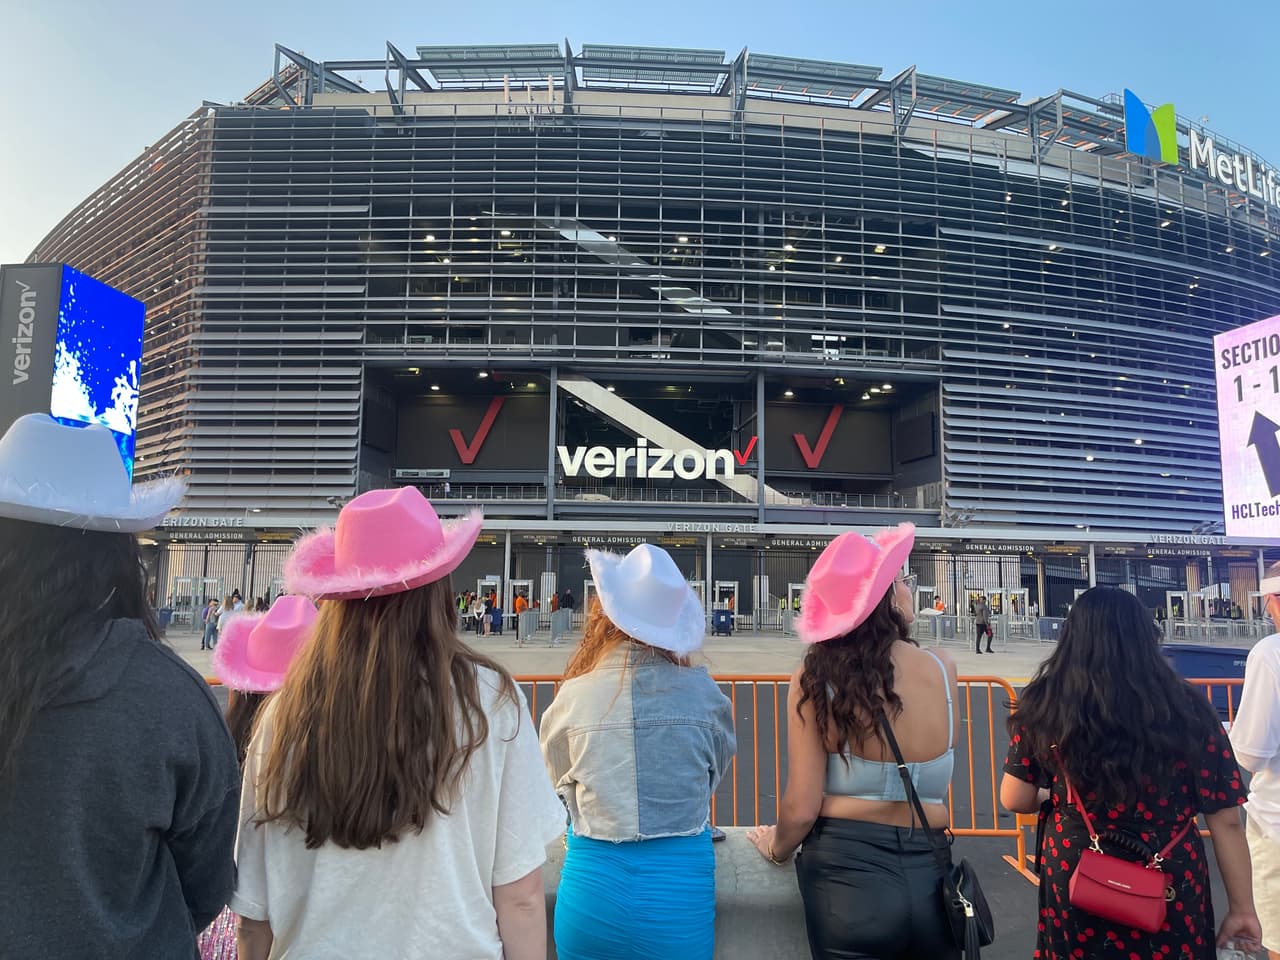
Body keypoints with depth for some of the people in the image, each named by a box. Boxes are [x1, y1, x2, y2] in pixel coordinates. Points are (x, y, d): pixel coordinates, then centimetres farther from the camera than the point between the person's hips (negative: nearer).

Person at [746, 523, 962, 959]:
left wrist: (776, 848, 11)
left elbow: (802, 809, -10)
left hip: (847, 872, -2)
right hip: (929, 874, 2)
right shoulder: (941, 668, -6)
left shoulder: (815, 677, -12)